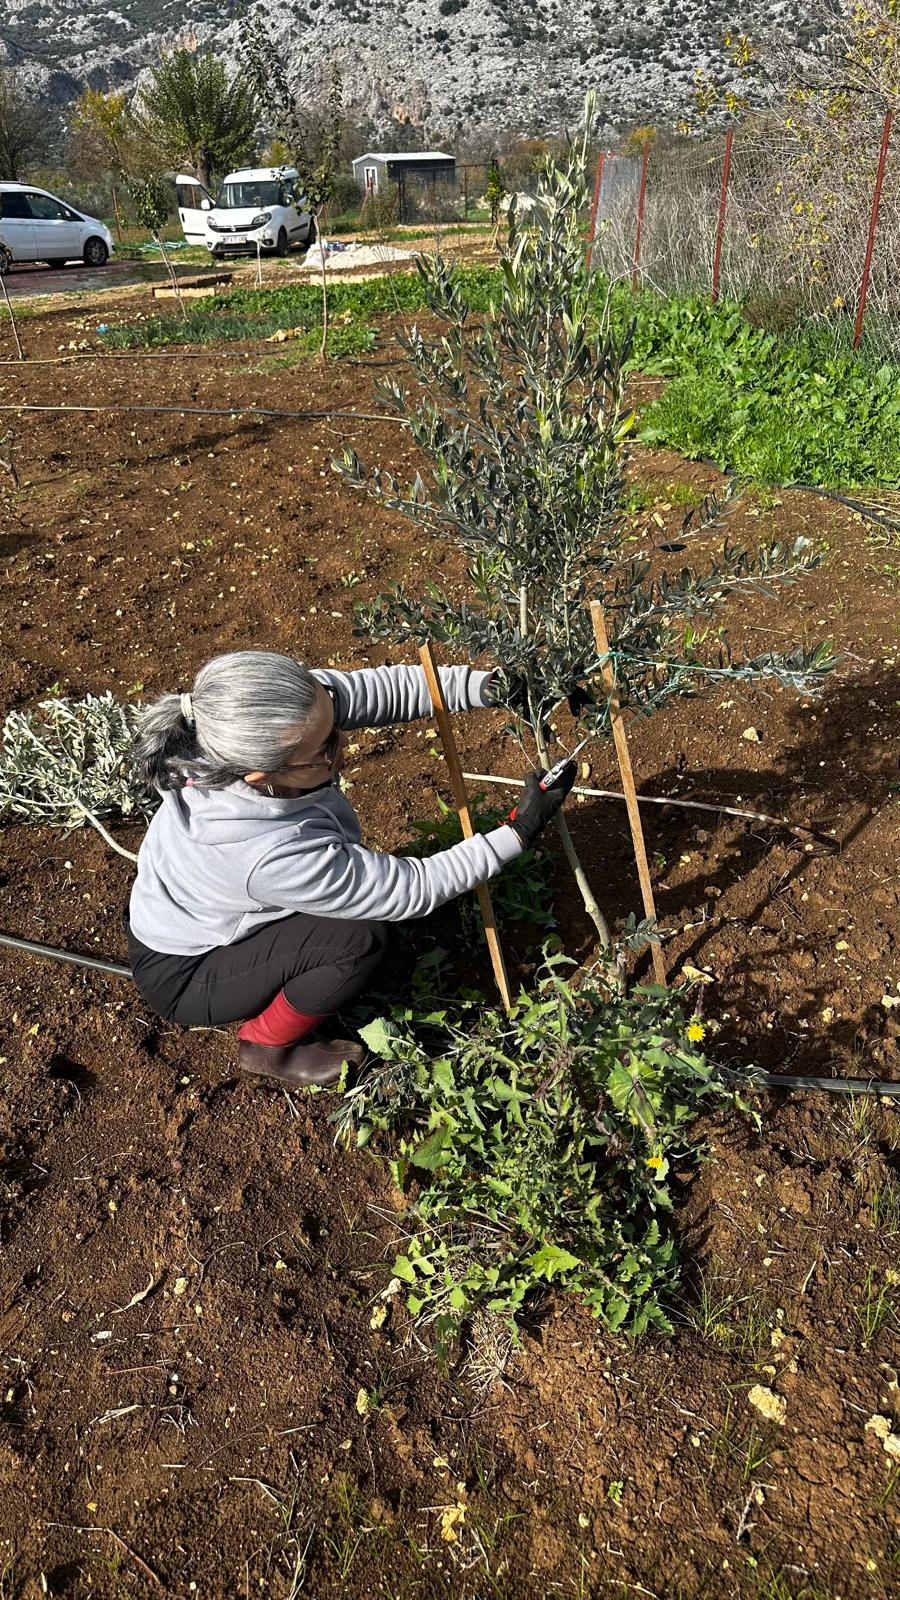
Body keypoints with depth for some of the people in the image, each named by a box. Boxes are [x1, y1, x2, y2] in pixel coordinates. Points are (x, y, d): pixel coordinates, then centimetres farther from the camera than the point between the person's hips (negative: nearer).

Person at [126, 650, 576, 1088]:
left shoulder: (250, 729, -27)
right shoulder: (273, 856, -42)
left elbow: (384, 688, -17)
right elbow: (413, 890, -28)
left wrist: (490, 685, -27)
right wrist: (520, 831, -25)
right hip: (181, 976, -7)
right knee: (361, 939, -23)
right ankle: (267, 1046, 4)